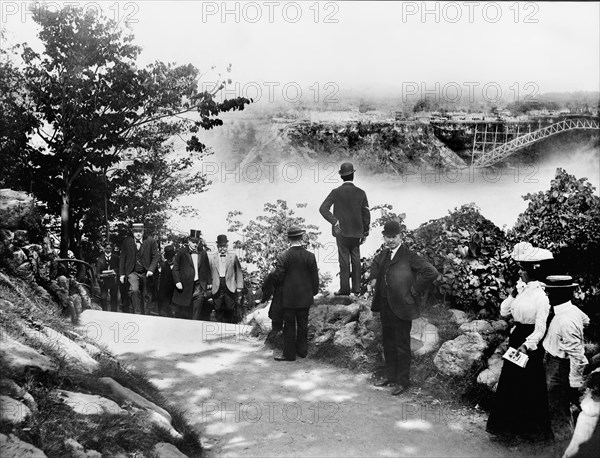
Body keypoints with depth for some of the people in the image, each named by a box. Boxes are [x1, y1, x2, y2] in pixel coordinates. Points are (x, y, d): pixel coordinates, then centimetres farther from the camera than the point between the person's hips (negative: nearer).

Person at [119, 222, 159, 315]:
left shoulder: (151, 241, -1)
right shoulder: (127, 242, 3)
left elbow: (155, 257, -1)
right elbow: (122, 258, 8)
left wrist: (151, 270, -15)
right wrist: (122, 274, 4)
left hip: (146, 274, 1)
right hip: (133, 272, -1)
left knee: (143, 296, 7)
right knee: (134, 290, -26)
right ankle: (137, 313, -21)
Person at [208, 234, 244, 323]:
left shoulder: (233, 257, 7)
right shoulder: (211, 258, 9)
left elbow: (239, 274, 6)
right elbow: (209, 275, 10)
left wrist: (239, 291, 1)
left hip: (230, 291, -1)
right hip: (217, 291, 1)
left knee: (230, 317, 0)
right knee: (219, 316, 1)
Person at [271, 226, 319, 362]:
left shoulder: (283, 257, -14)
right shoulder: (310, 256, -6)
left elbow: (277, 277, -11)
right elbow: (315, 278, -1)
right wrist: (314, 291, 13)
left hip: (289, 297, -3)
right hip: (305, 297, 3)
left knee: (289, 325, 5)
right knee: (303, 324, 15)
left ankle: (289, 354, 10)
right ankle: (302, 350, 25)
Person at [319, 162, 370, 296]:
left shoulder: (336, 192, -8)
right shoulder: (361, 193, -3)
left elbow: (323, 209, -17)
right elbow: (366, 215, 1)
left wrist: (335, 222, -16)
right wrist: (365, 233, 9)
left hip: (342, 231, -2)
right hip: (357, 232, 2)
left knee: (344, 260, 3)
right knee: (356, 259, 13)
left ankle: (345, 289, 6)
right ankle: (356, 287, 17)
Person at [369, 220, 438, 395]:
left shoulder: (409, 256, -15)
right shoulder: (383, 254, 8)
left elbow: (431, 272, -21)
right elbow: (375, 263, 32)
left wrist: (414, 290, -17)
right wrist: (373, 278, 15)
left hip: (401, 307, -7)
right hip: (385, 306, 7)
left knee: (401, 345, 3)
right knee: (388, 342, 18)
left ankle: (403, 381, 16)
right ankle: (390, 376, 32)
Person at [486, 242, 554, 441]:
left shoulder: (540, 294, -17)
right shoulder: (521, 288, 3)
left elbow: (540, 329, -17)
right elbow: (504, 311, 5)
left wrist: (527, 346, -24)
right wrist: (513, 294, -6)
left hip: (531, 342, -7)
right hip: (516, 337, 7)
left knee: (530, 385, 6)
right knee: (510, 383, 12)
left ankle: (531, 428, 23)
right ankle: (507, 426, 24)